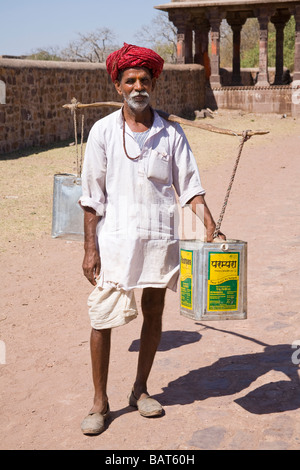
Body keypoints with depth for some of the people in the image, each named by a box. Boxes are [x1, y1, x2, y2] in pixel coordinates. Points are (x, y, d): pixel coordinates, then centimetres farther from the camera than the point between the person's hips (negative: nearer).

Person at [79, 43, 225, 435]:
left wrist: (208, 220, -11)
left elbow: (189, 183, 5)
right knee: (102, 318, -2)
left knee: (153, 315, 11)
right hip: (115, 237, -2)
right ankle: (100, 402, 12)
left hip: (160, 237, 2)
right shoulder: (103, 131, -1)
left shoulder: (171, 133, 3)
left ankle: (140, 390, 28)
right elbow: (92, 196, -1)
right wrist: (90, 248, -5)